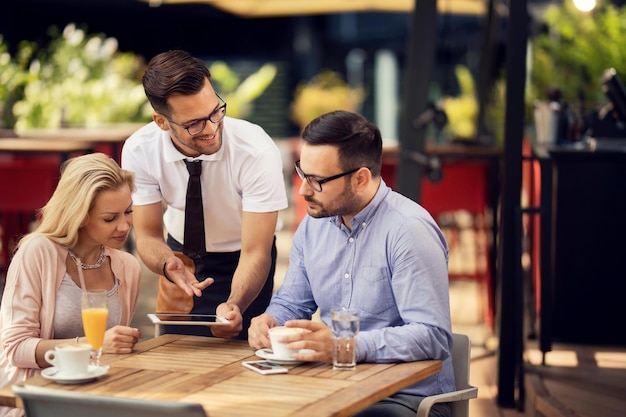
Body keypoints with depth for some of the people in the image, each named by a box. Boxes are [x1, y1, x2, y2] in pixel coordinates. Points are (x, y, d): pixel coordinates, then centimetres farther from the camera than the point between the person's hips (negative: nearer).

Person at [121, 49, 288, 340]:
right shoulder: (139, 150, -23)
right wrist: (169, 266, -37)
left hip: (240, 259, -2)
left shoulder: (257, 152, -33)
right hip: (180, 253, 3)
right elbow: (148, 235, -14)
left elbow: (255, 253, -31)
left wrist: (233, 307, -50)